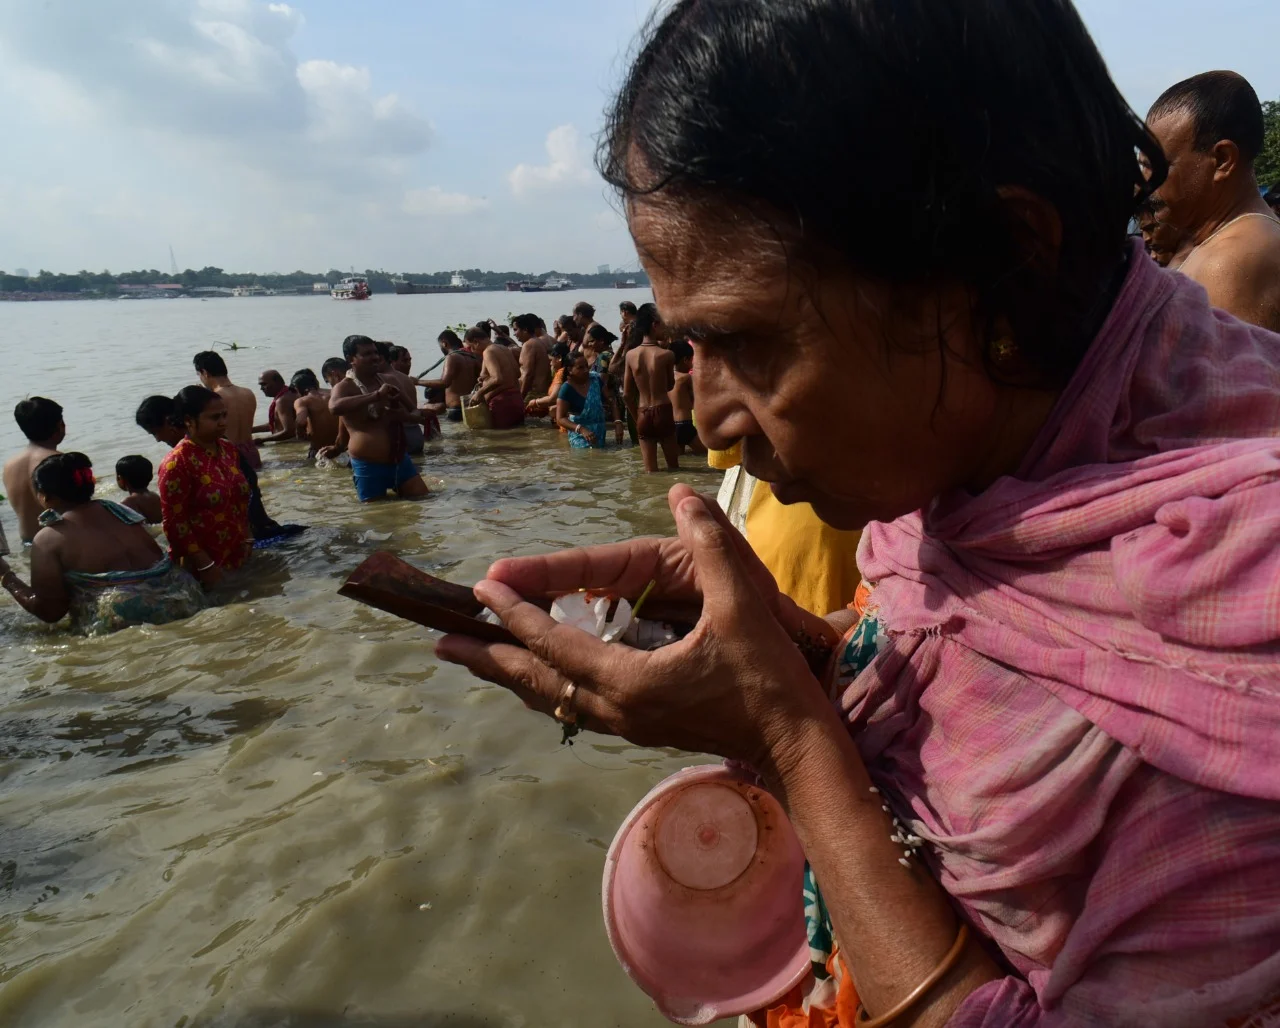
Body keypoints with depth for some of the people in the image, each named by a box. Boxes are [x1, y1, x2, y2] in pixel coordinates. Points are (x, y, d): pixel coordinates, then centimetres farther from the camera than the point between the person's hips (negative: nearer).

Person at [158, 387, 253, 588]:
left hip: (239, 559, 6)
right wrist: (206, 566, -18)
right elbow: (175, 523, -17)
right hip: (202, 568, -6)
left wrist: (248, 541, 12)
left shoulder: (229, 450, 5)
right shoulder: (177, 463, -15)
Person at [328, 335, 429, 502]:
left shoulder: (388, 381, 11)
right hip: (369, 466, -5)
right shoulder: (345, 387, -8)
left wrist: (406, 415, -7)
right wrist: (376, 395, -33)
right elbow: (335, 407, -32)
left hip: (400, 460, 6)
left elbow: (416, 412, 18)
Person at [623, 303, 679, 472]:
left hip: (643, 416, 3)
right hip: (663, 413, -3)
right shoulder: (666, 354, -10)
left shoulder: (631, 355, -1)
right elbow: (670, 386, 7)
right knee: (673, 467, 13)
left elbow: (627, 395, 3)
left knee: (650, 471, 7)